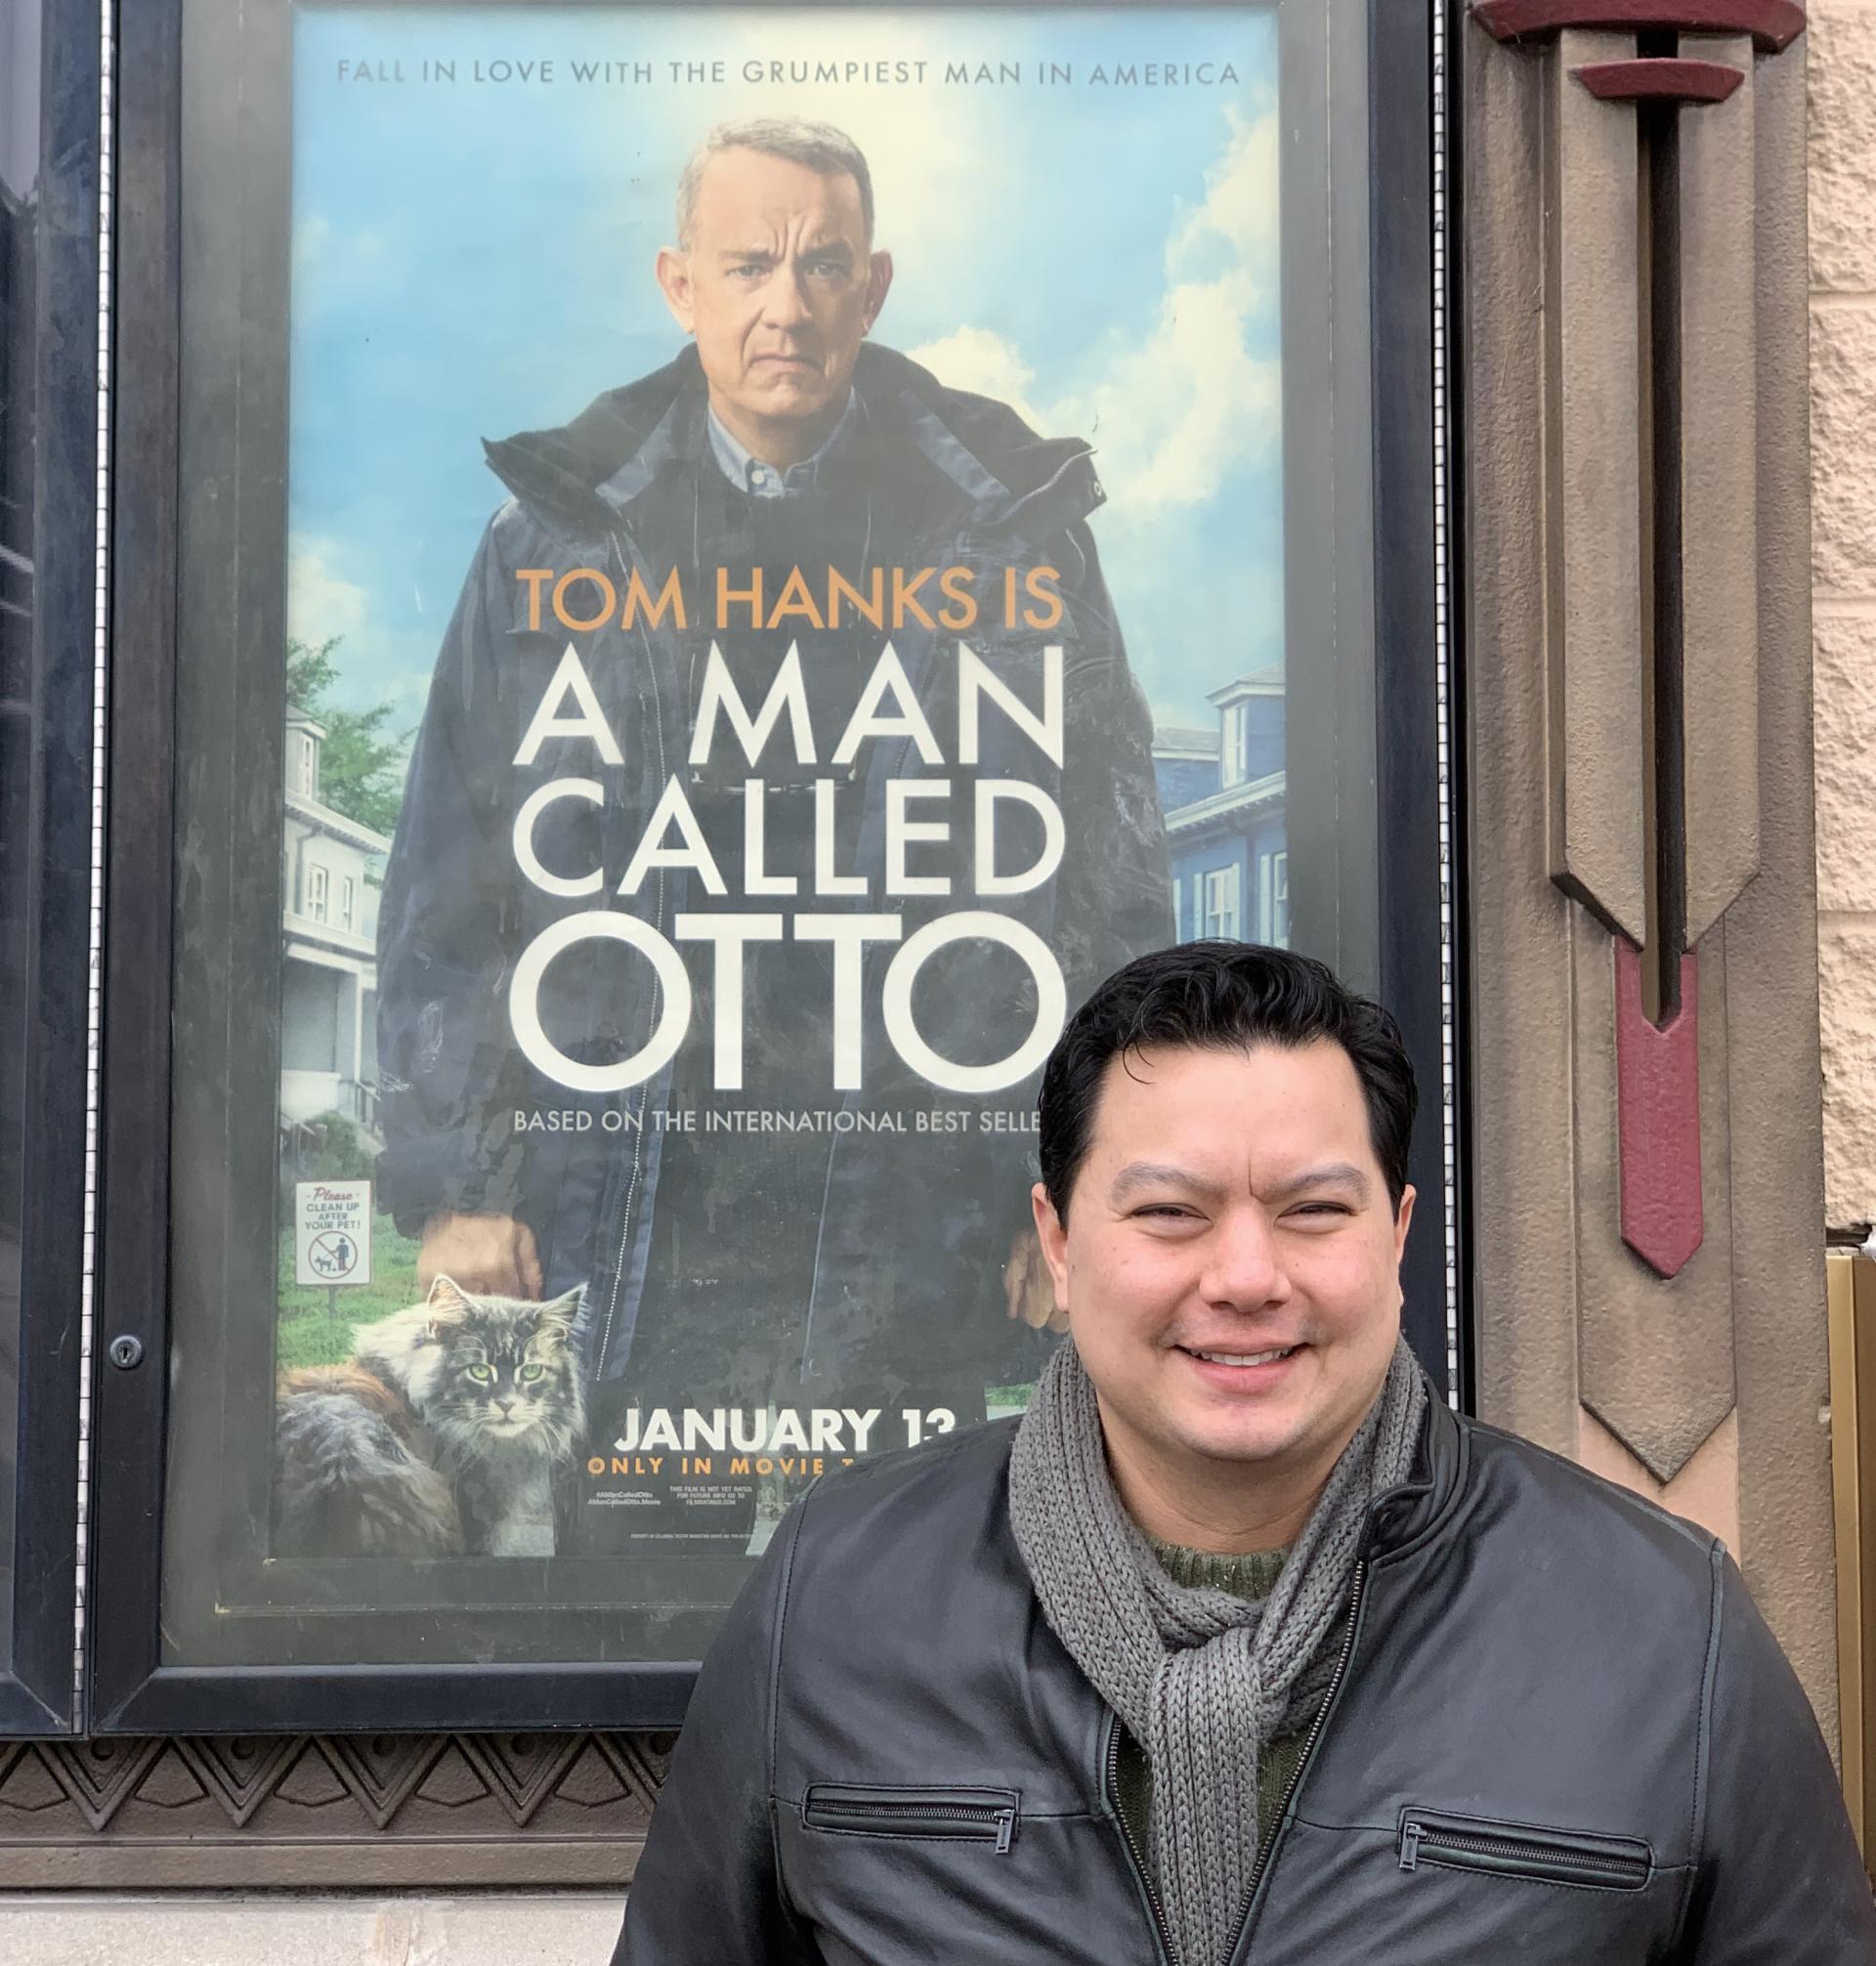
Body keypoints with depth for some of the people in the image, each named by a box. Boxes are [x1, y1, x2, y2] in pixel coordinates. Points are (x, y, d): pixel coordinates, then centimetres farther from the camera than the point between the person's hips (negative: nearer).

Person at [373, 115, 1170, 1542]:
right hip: (630, 1240, 1)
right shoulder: (563, 530, 7)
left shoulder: (1008, 526, 5)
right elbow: (446, 887, 8)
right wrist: (451, 1187, 2)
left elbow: (1115, 884, 6)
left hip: (914, 1241, 0)